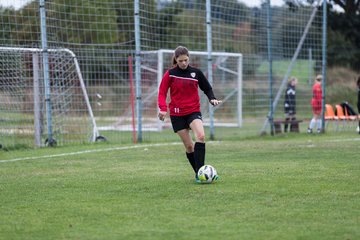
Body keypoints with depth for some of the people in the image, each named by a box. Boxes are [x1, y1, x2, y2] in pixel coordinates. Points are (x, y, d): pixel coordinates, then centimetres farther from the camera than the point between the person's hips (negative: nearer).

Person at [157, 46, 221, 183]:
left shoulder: (196, 73, 4)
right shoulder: (170, 74, -1)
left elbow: (207, 88, 13)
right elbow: (162, 93, 0)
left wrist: (212, 99, -7)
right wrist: (163, 108, -17)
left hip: (194, 111, 0)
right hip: (177, 114, 0)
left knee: (200, 136, -25)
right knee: (189, 146, -1)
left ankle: (200, 173, -27)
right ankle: (198, 174, 12)